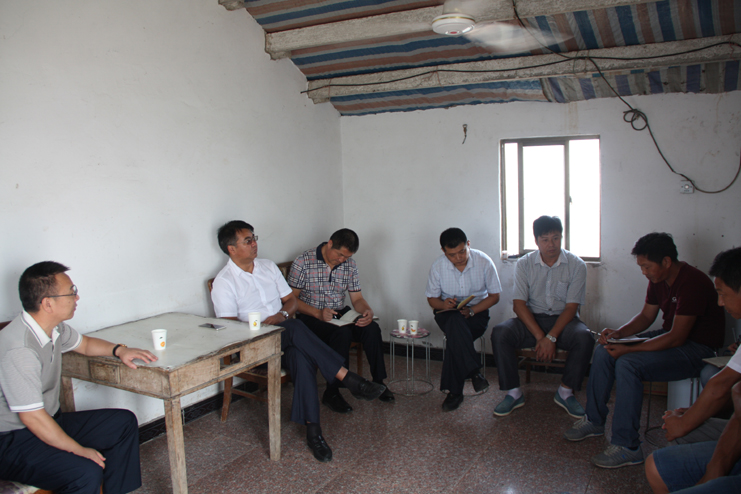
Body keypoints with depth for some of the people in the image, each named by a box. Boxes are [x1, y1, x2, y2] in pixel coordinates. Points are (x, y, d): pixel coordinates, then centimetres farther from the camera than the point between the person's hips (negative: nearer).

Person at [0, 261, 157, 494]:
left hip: (48, 421, 10)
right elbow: (31, 416, -26)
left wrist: (119, 350, 3)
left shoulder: (54, 327, 0)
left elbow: (84, 343, 23)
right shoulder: (19, 350, -28)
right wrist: (79, 450, -19)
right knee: (87, 473, -31)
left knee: (124, 422, 6)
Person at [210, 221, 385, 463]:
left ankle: (313, 430, -35)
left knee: (301, 356, -33)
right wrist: (261, 329, -22)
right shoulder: (224, 282, -2)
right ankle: (348, 379, -38)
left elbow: (291, 300, 16)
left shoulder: (268, 266, 15)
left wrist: (282, 315, -7)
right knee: (295, 327, -36)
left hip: (285, 337, 5)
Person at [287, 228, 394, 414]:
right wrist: (318, 313, -24)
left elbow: (357, 298, 7)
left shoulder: (350, 264, 5)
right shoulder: (303, 262, -11)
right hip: (311, 316, -5)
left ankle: (378, 382, -6)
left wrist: (367, 311, -17)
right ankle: (331, 393, -21)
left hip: (341, 314, 5)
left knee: (372, 328, -22)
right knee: (342, 333, -34)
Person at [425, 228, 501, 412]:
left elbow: (494, 296, -4)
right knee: (456, 324, -37)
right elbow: (432, 298, 3)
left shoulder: (484, 262, -11)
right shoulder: (437, 267, -8)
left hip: (477, 313, -1)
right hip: (448, 313, 1)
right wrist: (443, 304, -22)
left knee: (455, 337, -33)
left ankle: (454, 391, -22)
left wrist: (471, 310, -20)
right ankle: (474, 372, -30)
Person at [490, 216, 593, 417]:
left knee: (585, 338, -32)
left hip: (563, 319, 0)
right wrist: (540, 337, -20)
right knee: (499, 333, -26)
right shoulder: (524, 264, -3)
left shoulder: (576, 265, -5)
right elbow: (519, 304, -8)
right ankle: (514, 393, -12)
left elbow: (571, 307, -9)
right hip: (532, 319, 1)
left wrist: (551, 337, -22)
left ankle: (565, 392, -9)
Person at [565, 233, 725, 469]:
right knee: (603, 351, -3)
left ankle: (627, 447, -20)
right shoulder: (658, 279, 2)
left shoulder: (692, 282, -26)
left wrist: (628, 350, -29)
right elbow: (646, 316, 13)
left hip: (696, 349, -9)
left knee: (627, 364, -29)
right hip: (670, 336, 9)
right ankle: (594, 421, 9)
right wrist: (618, 333, -6)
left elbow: (676, 338, -29)